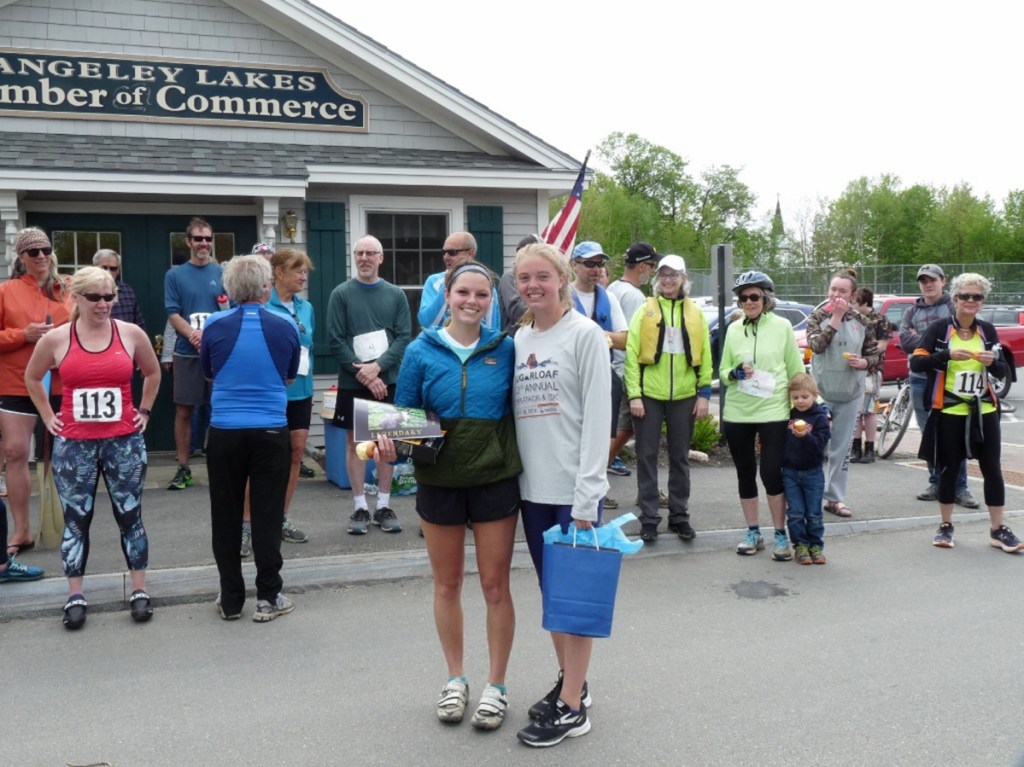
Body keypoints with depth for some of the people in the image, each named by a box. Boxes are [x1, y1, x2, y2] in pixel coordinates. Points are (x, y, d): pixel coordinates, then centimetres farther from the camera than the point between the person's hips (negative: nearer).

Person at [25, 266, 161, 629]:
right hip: (74, 444, 0)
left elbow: (153, 373, 15)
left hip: (124, 441, 0)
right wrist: (48, 416, 9)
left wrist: (144, 411, 9)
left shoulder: (131, 333, -2)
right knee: (76, 520, 7)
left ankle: (139, 591, 16)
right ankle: (75, 597, 17)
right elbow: (32, 377, 15)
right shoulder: (56, 338, -2)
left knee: (130, 516, 7)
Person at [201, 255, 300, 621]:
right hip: (271, 432, 0)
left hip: (224, 433, 1)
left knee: (226, 518, 11)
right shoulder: (285, 328, -4)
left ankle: (230, 599, 19)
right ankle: (268, 597, 11)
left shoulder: (214, 326, -4)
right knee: (267, 516, 7)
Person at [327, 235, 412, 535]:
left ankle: (383, 506, 16)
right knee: (355, 442, 4)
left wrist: (377, 367, -15)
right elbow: (336, 340, -5)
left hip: (388, 380, 1)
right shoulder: (341, 294, 0)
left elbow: (404, 337, -2)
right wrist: (362, 373, -13)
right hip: (352, 382, -1)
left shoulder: (396, 294, 4)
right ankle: (360, 507, 13)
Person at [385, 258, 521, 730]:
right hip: (439, 481, 1)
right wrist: (392, 444, -18)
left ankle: (496, 686, 23)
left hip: (495, 479, -1)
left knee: (495, 585, 6)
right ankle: (455, 679, 32)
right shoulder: (422, 352, -4)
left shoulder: (505, 349, -3)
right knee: (447, 584, 14)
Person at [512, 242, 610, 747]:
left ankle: (573, 707, 11)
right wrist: (516, 474, 6)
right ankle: (569, 682, 30)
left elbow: (597, 417, -12)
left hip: (574, 488, -6)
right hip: (532, 488, 6)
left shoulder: (585, 334, -7)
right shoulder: (518, 340, 11)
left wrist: (586, 496, -16)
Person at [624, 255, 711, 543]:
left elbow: (705, 356, 7)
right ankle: (649, 517, 12)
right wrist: (634, 395, -11)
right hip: (649, 395, -2)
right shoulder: (645, 311, 1)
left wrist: (704, 393, 0)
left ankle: (679, 515, 21)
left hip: (684, 396, 2)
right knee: (647, 456, 3)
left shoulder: (695, 314, 7)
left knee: (680, 457, 11)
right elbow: (631, 354, -4)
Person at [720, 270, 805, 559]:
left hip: (773, 412, -3)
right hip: (737, 413, 3)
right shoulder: (734, 329, 6)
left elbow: (796, 371, 3)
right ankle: (753, 532, 24)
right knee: (745, 474, 10)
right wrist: (736, 373, -13)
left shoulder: (782, 326, 0)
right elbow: (723, 372, 10)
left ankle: (781, 535, 10)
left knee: (772, 473, -6)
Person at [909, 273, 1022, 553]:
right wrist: (947, 355, -24)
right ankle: (946, 526, 19)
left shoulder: (987, 330, 7)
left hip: (984, 411, 3)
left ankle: (998, 530, 14)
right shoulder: (939, 328, -4)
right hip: (949, 412, -3)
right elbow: (915, 363, -12)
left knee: (992, 469, 4)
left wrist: (993, 362, -12)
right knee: (948, 469, 5)